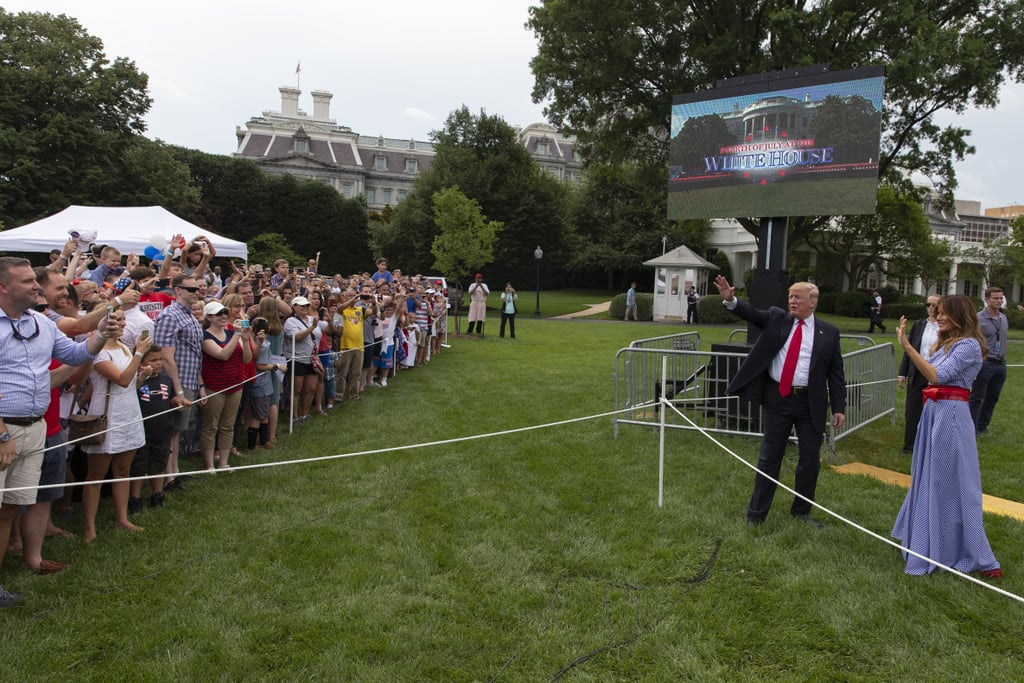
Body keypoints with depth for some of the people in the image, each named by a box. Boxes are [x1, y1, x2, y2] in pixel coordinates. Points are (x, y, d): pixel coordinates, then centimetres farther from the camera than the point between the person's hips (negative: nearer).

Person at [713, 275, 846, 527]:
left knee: (810, 458, 9)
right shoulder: (777, 319, 5)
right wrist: (731, 300, -29)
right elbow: (752, 313, -10)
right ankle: (756, 513, 15)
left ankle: (802, 510, 29)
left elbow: (836, 372, 2)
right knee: (769, 456, 6)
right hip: (778, 398, 0)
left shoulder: (828, 332, 2)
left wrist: (839, 408, -2)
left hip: (810, 403, 1)